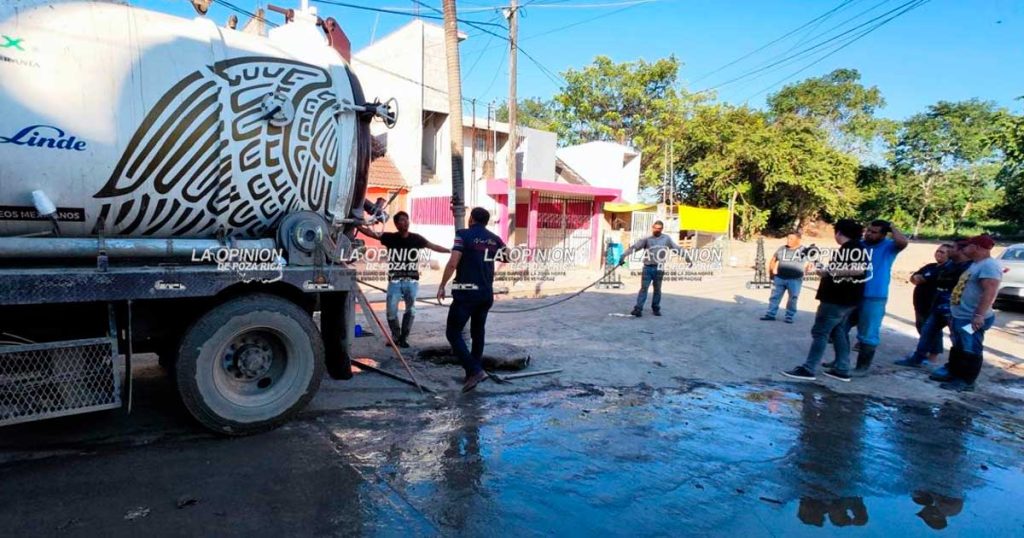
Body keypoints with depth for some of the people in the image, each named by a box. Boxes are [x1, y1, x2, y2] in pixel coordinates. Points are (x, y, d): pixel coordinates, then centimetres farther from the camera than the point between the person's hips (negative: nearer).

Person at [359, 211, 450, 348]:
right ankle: (395, 337, 20)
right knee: (391, 311, -2)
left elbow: (434, 247, 7)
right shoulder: (390, 237, -1)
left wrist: (451, 251, 5)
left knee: (410, 310, 7)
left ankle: (403, 338, 22)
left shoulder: (416, 238, 1)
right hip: (394, 281, -1)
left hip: (412, 281, 1)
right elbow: (371, 233, -6)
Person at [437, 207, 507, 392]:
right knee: (478, 333, 18)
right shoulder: (494, 239, 9)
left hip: (466, 293, -6)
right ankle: (474, 373, 24)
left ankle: (474, 371, -13)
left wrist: (442, 285, -6)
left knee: (453, 332, -1)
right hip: (487, 294, 6)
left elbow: (453, 263, -15)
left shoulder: (464, 235, -7)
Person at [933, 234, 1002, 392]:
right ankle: (954, 375, 26)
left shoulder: (989, 265, -17)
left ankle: (967, 382, 3)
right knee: (958, 349, 17)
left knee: (970, 351, -3)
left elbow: (990, 292, -26)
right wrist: (953, 314, 25)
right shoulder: (976, 264, 18)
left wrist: (979, 315, -31)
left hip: (971, 319, -11)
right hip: (960, 316, 11)